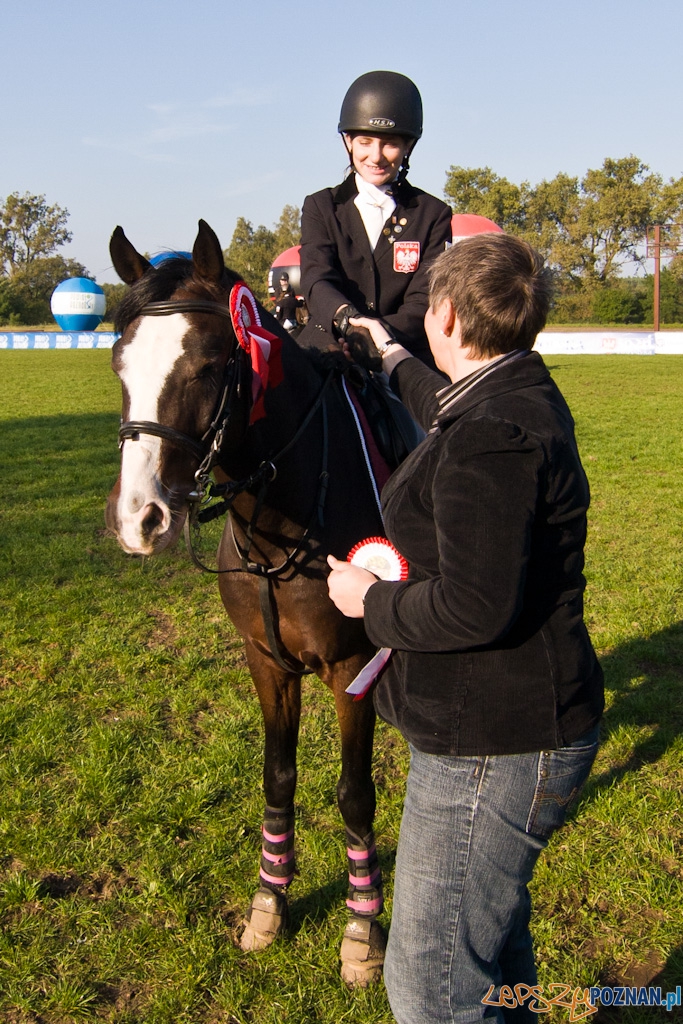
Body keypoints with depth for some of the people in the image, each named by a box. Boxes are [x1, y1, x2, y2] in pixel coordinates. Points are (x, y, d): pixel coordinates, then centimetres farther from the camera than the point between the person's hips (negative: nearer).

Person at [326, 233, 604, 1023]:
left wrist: (371, 601, -15)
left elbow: (475, 608, -33)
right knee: (492, 933, 31)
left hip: (491, 752, -11)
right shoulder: (521, 396, 7)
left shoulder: (491, 438, -27)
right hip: (501, 732, 11)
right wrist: (392, 360, 45)